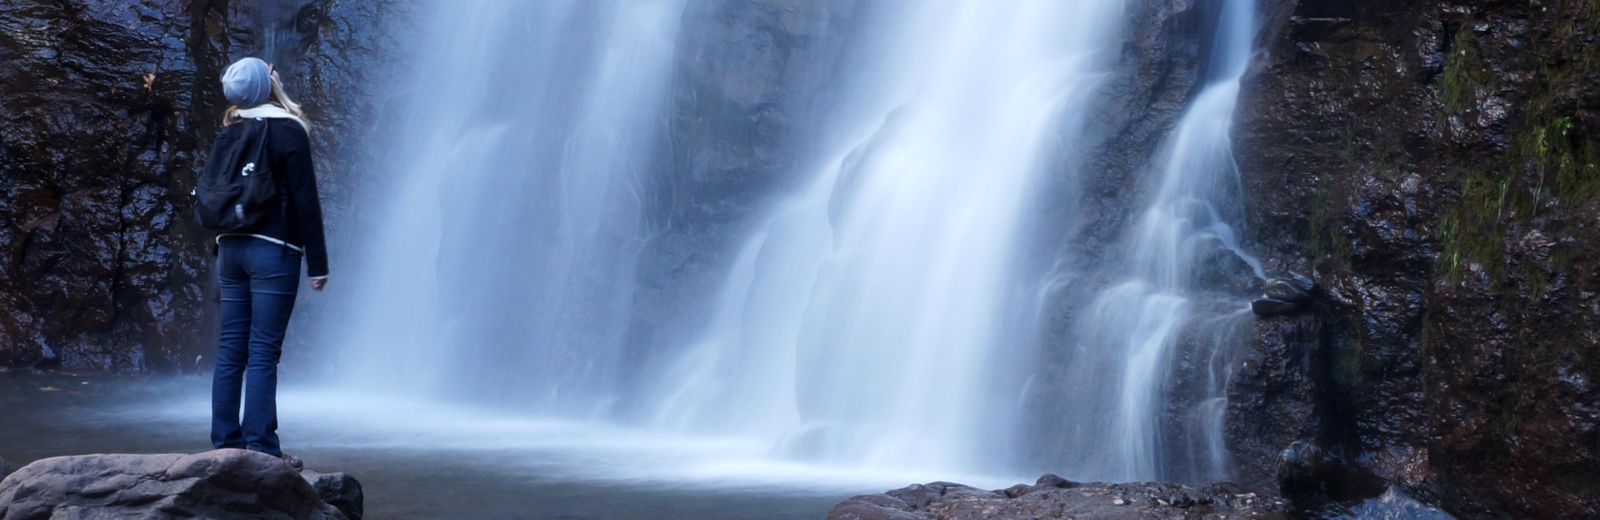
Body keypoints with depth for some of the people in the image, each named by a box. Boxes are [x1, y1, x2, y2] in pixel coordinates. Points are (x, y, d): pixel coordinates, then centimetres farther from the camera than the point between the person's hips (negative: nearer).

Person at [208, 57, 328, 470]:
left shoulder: (228, 134, 10)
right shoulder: (289, 132, -8)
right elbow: (305, 200, -10)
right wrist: (317, 262, -7)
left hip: (231, 247, 6)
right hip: (273, 249, -6)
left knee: (231, 349, 8)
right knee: (263, 351, -7)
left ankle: (226, 442, 11)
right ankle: (261, 447, -7)